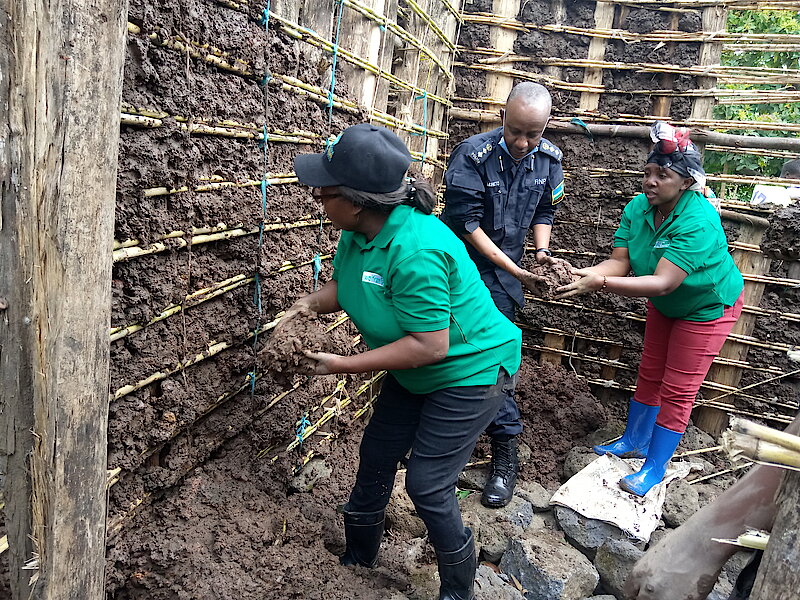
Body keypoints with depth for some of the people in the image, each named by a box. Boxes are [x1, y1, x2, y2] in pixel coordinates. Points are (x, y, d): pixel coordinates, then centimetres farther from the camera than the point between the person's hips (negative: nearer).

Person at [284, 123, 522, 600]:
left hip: (471, 369, -9)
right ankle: (358, 559, 42)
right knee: (376, 457, 17)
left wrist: (345, 365, -28)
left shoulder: (415, 250, -36)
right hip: (413, 374, 9)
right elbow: (342, 284, 9)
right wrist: (311, 302, -14)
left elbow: (430, 346, -34)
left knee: (427, 485, -5)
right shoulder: (357, 233, -8)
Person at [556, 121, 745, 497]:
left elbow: (662, 283, -44)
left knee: (678, 389, -1)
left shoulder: (699, 222, -38)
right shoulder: (637, 208, -17)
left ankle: (655, 467, 14)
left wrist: (599, 283, -54)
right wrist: (580, 274, -43)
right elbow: (619, 262, -22)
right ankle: (634, 441, 34)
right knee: (649, 375, 16)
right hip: (665, 306, 6)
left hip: (707, 307, -6)